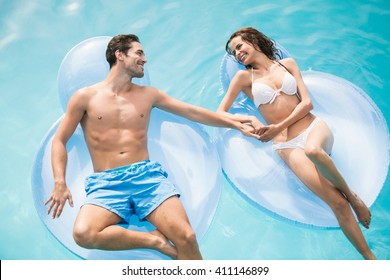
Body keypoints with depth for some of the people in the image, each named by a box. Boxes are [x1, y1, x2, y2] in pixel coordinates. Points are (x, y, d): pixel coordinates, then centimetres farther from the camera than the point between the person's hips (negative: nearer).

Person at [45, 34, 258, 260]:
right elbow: (59, 141, 8)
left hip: (147, 175, 1)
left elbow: (194, 112, 16)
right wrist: (60, 183, -8)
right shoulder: (86, 97, 7)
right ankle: (154, 240, -13)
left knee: (186, 237, -22)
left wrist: (236, 124, 14)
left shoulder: (149, 94, 15)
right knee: (84, 234, -32)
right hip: (106, 182, -1)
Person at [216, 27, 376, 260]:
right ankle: (370, 257, -2)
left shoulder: (287, 63, 12)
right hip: (287, 145, -1)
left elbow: (307, 103, 4)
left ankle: (352, 195, -13)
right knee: (338, 203, -18)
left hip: (314, 128, 1)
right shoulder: (244, 77, 9)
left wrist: (279, 127, -10)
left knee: (312, 150, -39)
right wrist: (250, 120, -13)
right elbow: (220, 114, 4)